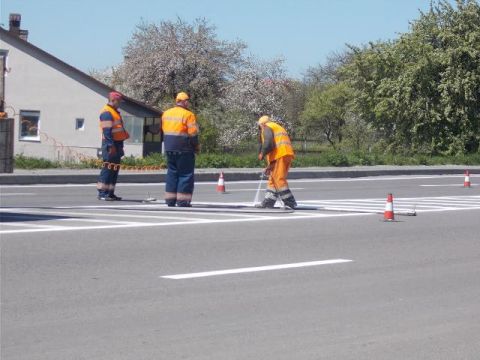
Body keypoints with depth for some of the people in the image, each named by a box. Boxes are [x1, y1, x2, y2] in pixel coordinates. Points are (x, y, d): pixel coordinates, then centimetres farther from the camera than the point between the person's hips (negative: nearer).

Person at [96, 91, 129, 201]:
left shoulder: (115, 112, 20)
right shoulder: (107, 112, -12)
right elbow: (107, 131, -20)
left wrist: (124, 134, 12)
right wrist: (111, 145, -25)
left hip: (117, 144, 10)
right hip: (111, 145, -10)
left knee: (115, 169, 11)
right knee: (108, 168, -11)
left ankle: (110, 193, 16)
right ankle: (102, 193, -11)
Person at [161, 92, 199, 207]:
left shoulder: (166, 114, 9)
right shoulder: (188, 115, -12)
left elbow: (164, 130, 12)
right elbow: (193, 133, -12)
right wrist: (197, 146, 1)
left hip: (169, 148, 6)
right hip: (184, 149, -6)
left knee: (172, 173, 14)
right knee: (185, 174, 1)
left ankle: (170, 199, 13)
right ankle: (183, 200, -3)